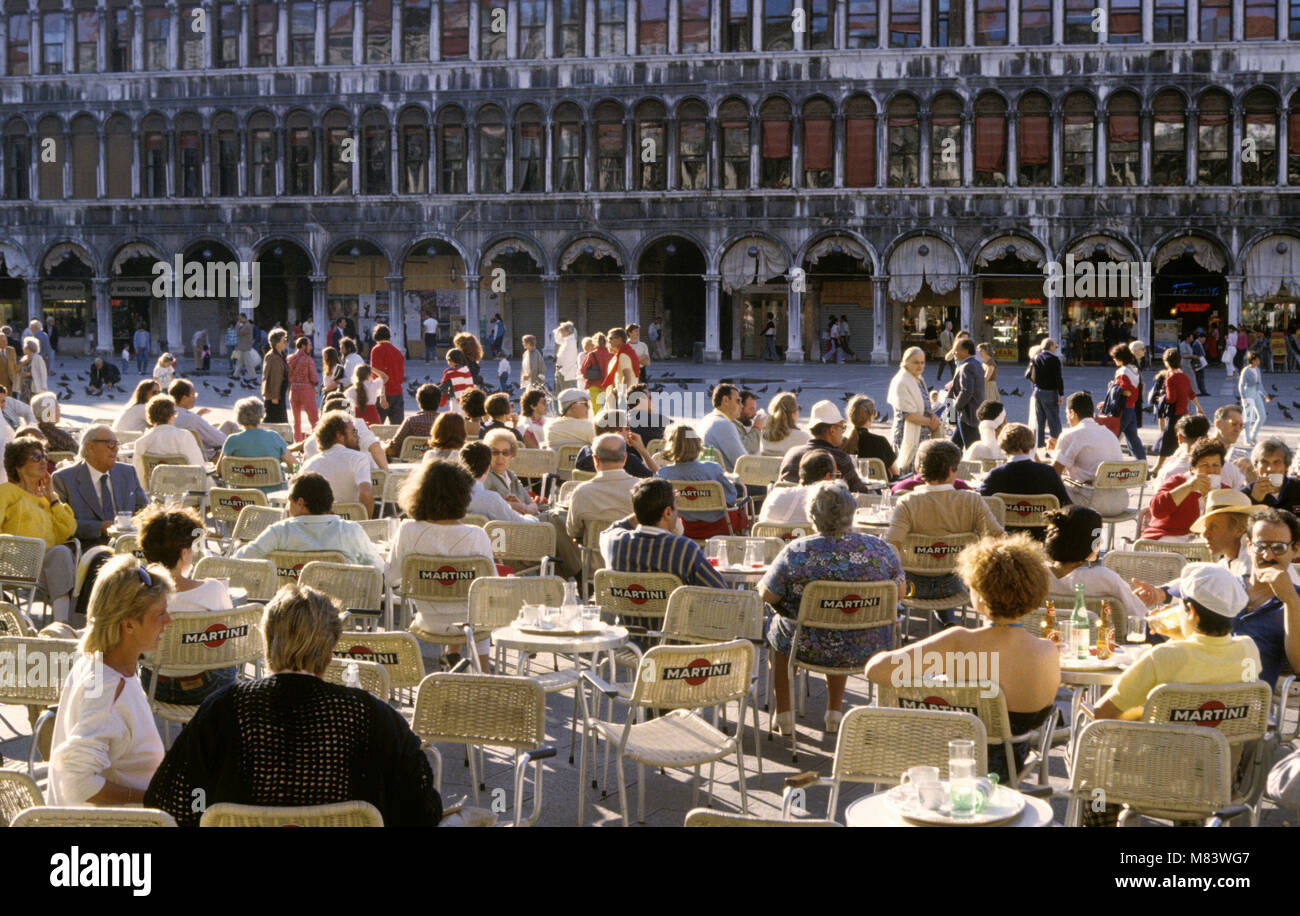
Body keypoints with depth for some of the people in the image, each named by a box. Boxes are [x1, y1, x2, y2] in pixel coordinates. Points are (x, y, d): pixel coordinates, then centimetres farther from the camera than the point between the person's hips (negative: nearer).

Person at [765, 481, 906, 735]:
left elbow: (768, 595, -9)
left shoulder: (796, 552, -18)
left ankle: (784, 714, 40)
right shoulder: (879, 549, -10)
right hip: (868, 649, 3)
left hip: (808, 648, -2)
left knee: (776, 625, 31)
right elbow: (900, 593, 2)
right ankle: (834, 713, 45)